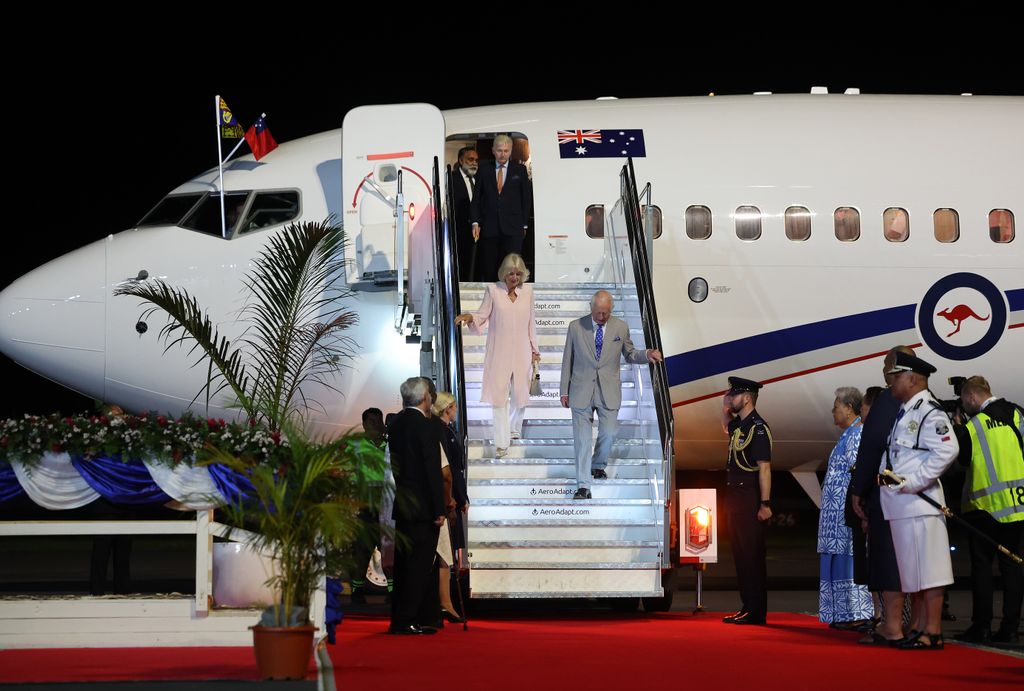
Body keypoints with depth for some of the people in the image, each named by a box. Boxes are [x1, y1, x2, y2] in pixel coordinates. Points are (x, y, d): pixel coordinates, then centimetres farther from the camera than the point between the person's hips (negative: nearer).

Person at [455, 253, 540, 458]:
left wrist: (534, 348, 12)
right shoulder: (493, 290, -4)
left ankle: (515, 429, 38)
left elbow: (530, 322, 10)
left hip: (521, 352, 2)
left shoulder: (527, 291, 3)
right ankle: (502, 443, 1)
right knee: (499, 396, -3)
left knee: (520, 394, 11)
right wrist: (470, 317, -23)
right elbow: (483, 315, -1)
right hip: (499, 353, -2)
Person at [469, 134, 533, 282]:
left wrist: (524, 224, 5)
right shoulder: (484, 170, 10)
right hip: (489, 228, 1)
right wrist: (475, 222, -1)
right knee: (488, 270, 0)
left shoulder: (520, 170, 8)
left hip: (513, 227, -1)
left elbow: (527, 198, 10)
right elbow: (476, 198, 10)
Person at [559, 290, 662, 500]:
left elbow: (629, 354, 14)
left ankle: (598, 465, 35)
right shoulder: (576, 327, -1)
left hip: (608, 392, 1)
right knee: (582, 438, -4)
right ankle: (583, 486, -3)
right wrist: (564, 390, 5)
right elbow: (567, 360, 5)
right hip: (582, 390, -1)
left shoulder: (621, 328, 2)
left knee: (609, 433, 3)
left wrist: (647, 355, -8)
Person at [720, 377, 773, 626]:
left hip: (750, 499, -10)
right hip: (735, 498, 10)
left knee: (752, 556, -7)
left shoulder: (758, 428, -14)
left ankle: (756, 612, -5)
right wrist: (725, 408, 19)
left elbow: (764, 468, -19)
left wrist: (765, 504, -23)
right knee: (740, 555, 12)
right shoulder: (739, 425, 13)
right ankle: (747, 607, 17)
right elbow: (726, 428, 40)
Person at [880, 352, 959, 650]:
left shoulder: (929, 412, -12)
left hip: (919, 502, -10)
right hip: (900, 503, 10)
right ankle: (918, 627, 21)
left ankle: (933, 633, -5)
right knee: (912, 570, 14)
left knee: (927, 569, -7)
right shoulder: (904, 412, 18)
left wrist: (915, 482, -21)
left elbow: (948, 451, -23)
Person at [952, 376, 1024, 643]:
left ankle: (982, 626, -1)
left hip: (986, 505, -4)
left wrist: (957, 431, 15)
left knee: (982, 564, 2)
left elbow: (963, 459, 4)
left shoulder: (972, 426, -7)